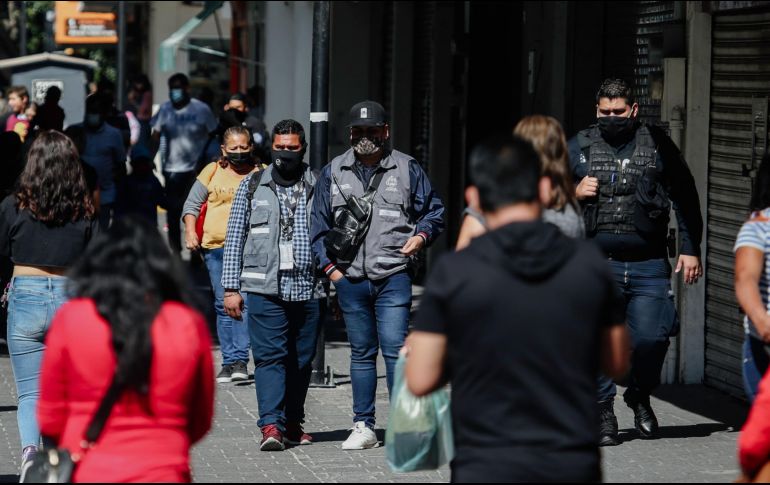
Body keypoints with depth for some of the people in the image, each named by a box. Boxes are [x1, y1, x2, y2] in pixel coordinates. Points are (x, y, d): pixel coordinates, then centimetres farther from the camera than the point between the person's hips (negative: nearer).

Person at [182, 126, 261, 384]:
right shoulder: (212, 172, 10)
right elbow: (191, 204, 12)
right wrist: (190, 232, -3)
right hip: (216, 247, 2)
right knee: (223, 305, 4)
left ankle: (241, 359, -15)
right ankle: (228, 361, 8)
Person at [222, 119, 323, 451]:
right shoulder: (252, 186, 9)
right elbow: (235, 238, 10)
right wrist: (231, 288, 4)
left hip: (308, 289, 1)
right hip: (264, 288, -1)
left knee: (302, 360, 6)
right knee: (269, 356, -10)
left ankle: (293, 424, 18)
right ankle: (271, 425, -16)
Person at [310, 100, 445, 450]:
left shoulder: (406, 168, 4)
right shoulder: (334, 172, 10)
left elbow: (433, 210, 12)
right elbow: (319, 224, 14)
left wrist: (421, 235, -8)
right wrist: (329, 266, 5)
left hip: (393, 276, -3)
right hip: (349, 278, 3)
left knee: (395, 349, -11)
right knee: (361, 353, 11)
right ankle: (363, 426, 16)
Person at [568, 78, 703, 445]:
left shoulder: (658, 145, 6)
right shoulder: (579, 148, 8)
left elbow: (685, 198, 12)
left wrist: (690, 249, 8)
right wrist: (574, 194, -5)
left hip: (649, 266, 0)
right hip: (596, 266, 1)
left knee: (651, 338, -7)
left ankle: (640, 397, 21)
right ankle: (603, 413, 10)